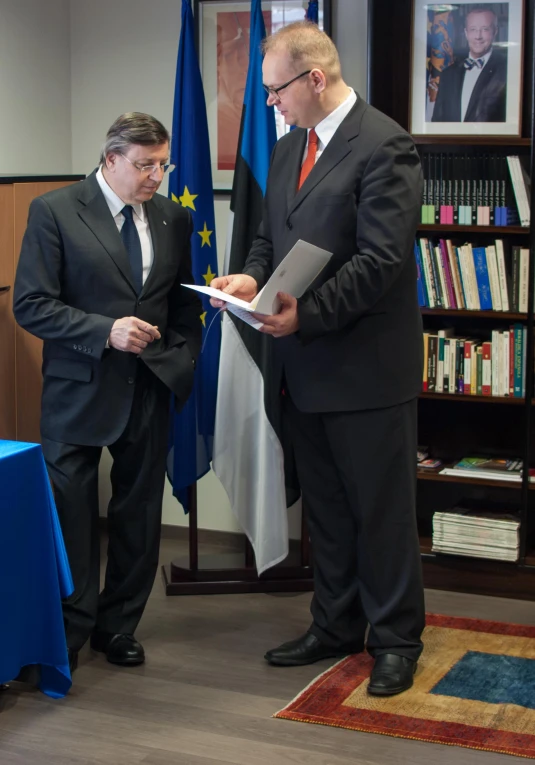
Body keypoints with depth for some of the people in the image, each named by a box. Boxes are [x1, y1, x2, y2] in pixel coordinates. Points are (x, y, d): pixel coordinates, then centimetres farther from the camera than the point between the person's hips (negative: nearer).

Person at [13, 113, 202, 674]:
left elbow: (184, 304, 18)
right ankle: (68, 636, 15)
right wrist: (106, 331, -20)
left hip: (150, 390, 4)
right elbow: (31, 305, -11)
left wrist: (182, 357, 2)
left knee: (138, 516, 10)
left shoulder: (173, 219, 8)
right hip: (79, 390, -4)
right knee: (71, 516, 1)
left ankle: (117, 626, 25)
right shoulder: (54, 212, -6)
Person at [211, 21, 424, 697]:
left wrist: (307, 312, -24)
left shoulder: (383, 146, -14)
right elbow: (270, 237, 18)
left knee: (382, 511, 4)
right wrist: (252, 276, -4)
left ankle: (396, 638, 19)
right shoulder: (288, 149, 12)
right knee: (325, 509, 18)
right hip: (307, 367, 8)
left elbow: (381, 258, -21)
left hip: (366, 367, -8)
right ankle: (336, 627, 32)